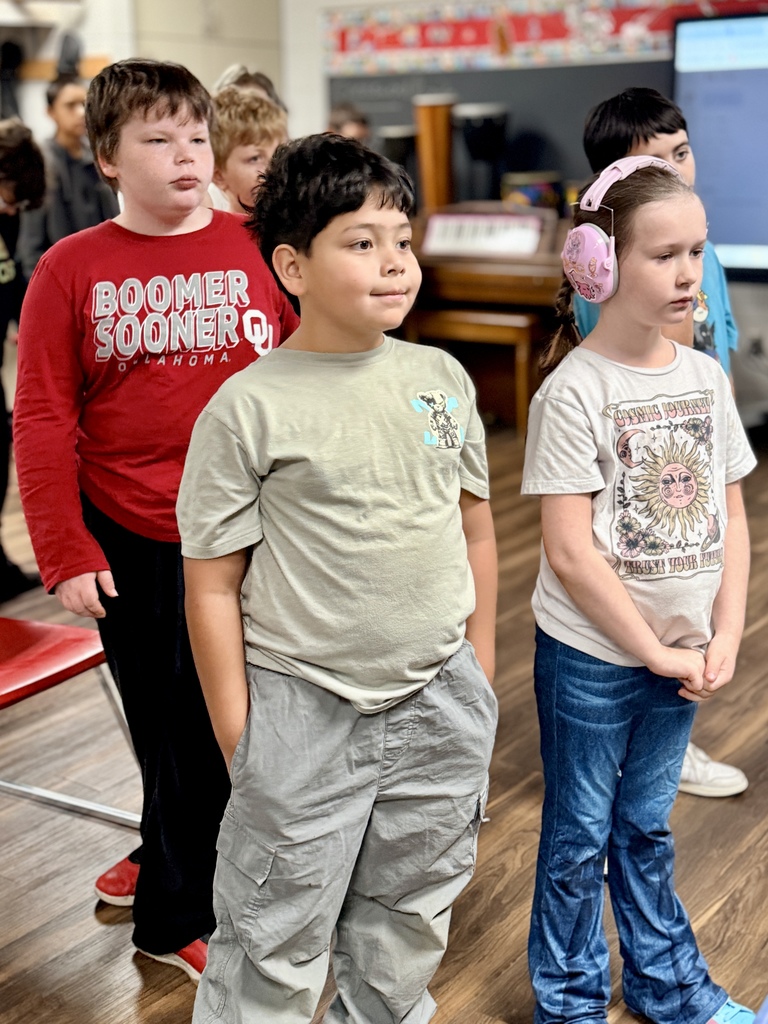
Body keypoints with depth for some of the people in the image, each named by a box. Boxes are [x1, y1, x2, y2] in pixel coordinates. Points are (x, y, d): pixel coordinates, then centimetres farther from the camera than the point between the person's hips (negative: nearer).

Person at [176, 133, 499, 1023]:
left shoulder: (441, 378, 1)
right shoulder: (250, 406, -13)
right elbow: (212, 585, -9)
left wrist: (479, 677, 12)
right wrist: (239, 740, -7)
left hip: (440, 703, 5)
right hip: (305, 713, -4)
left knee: (408, 925, 22)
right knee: (274, 951, 7)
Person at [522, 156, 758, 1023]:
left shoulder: (705, 377, 1)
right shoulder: (574, 390, -17)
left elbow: (730, 518, 6)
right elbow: (569, 552, -19)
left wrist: (724, 636, -3)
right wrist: (652, 651, -13)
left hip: (679, 655, 5)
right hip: (591, 657, -5)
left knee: (646, 826, 22)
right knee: (579, 836, 11)